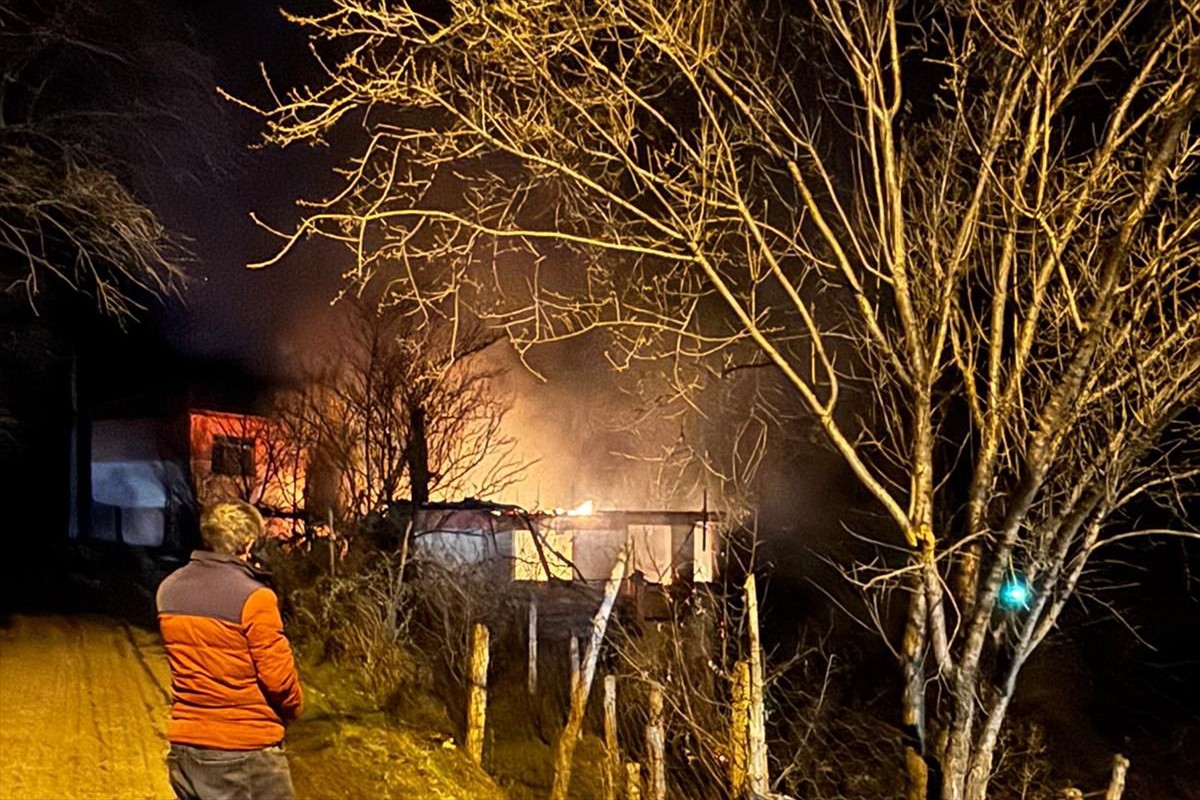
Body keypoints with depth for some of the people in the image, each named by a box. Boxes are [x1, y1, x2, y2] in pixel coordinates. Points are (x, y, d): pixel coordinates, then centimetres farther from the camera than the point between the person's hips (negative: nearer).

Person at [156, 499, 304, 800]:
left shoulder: (169, 589, 2)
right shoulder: (254, 598, -18)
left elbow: (187, 657, 10)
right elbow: (279, 677, -12)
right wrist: (292, 708, 4)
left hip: (184, 746, 6)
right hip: (246, 752, -6)